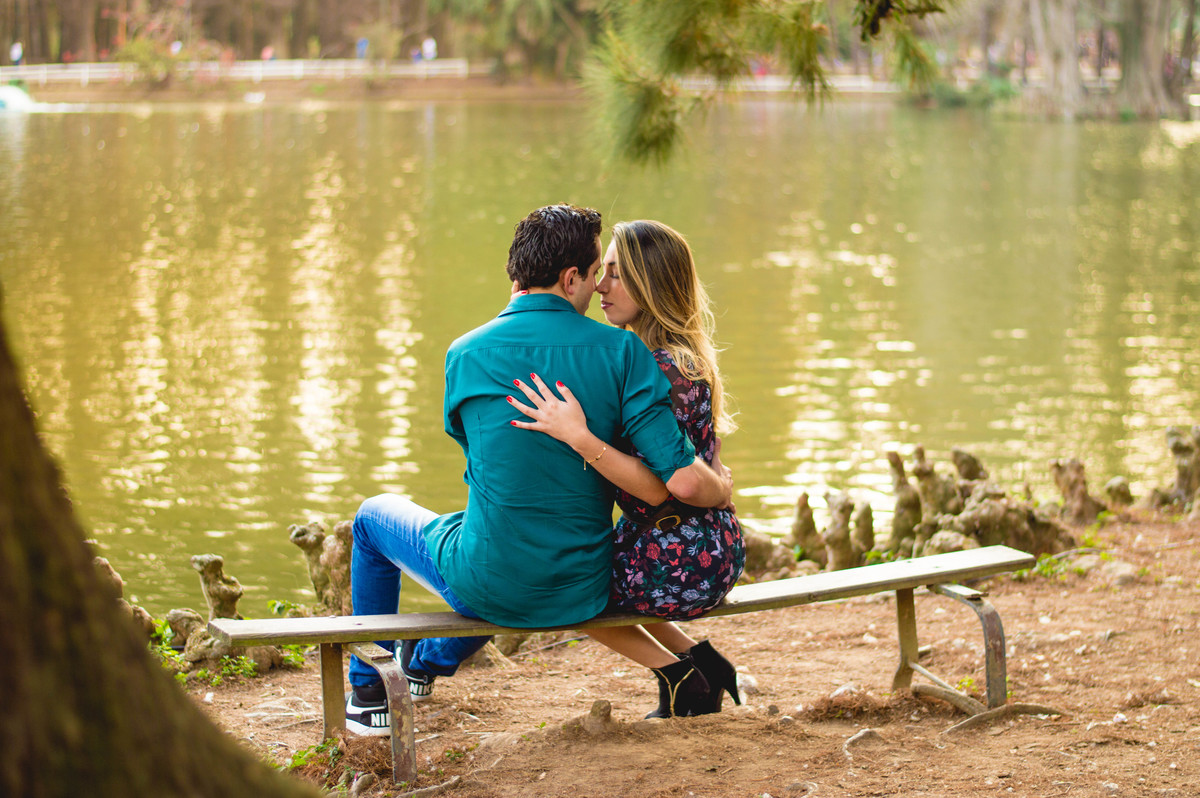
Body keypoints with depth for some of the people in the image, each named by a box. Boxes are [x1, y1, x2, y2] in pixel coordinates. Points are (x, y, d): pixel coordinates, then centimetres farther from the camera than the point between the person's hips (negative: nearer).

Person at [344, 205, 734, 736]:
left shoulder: (465, 355, -9)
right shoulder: (620, 352, -12)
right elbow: (682, 481, -19)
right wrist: (723, 489, 5)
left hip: (487, 587, -2)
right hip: (583, 590, 2)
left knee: (374, 516, 30)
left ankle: (369, 694, 41)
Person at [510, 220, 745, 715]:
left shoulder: (664, 368, -22)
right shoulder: (687, 357, 9)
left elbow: (657, 488, -26)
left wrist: (577, 435, -34)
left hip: (678, 563, -9)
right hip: (716, 551, 9)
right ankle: (695, 661, 19)